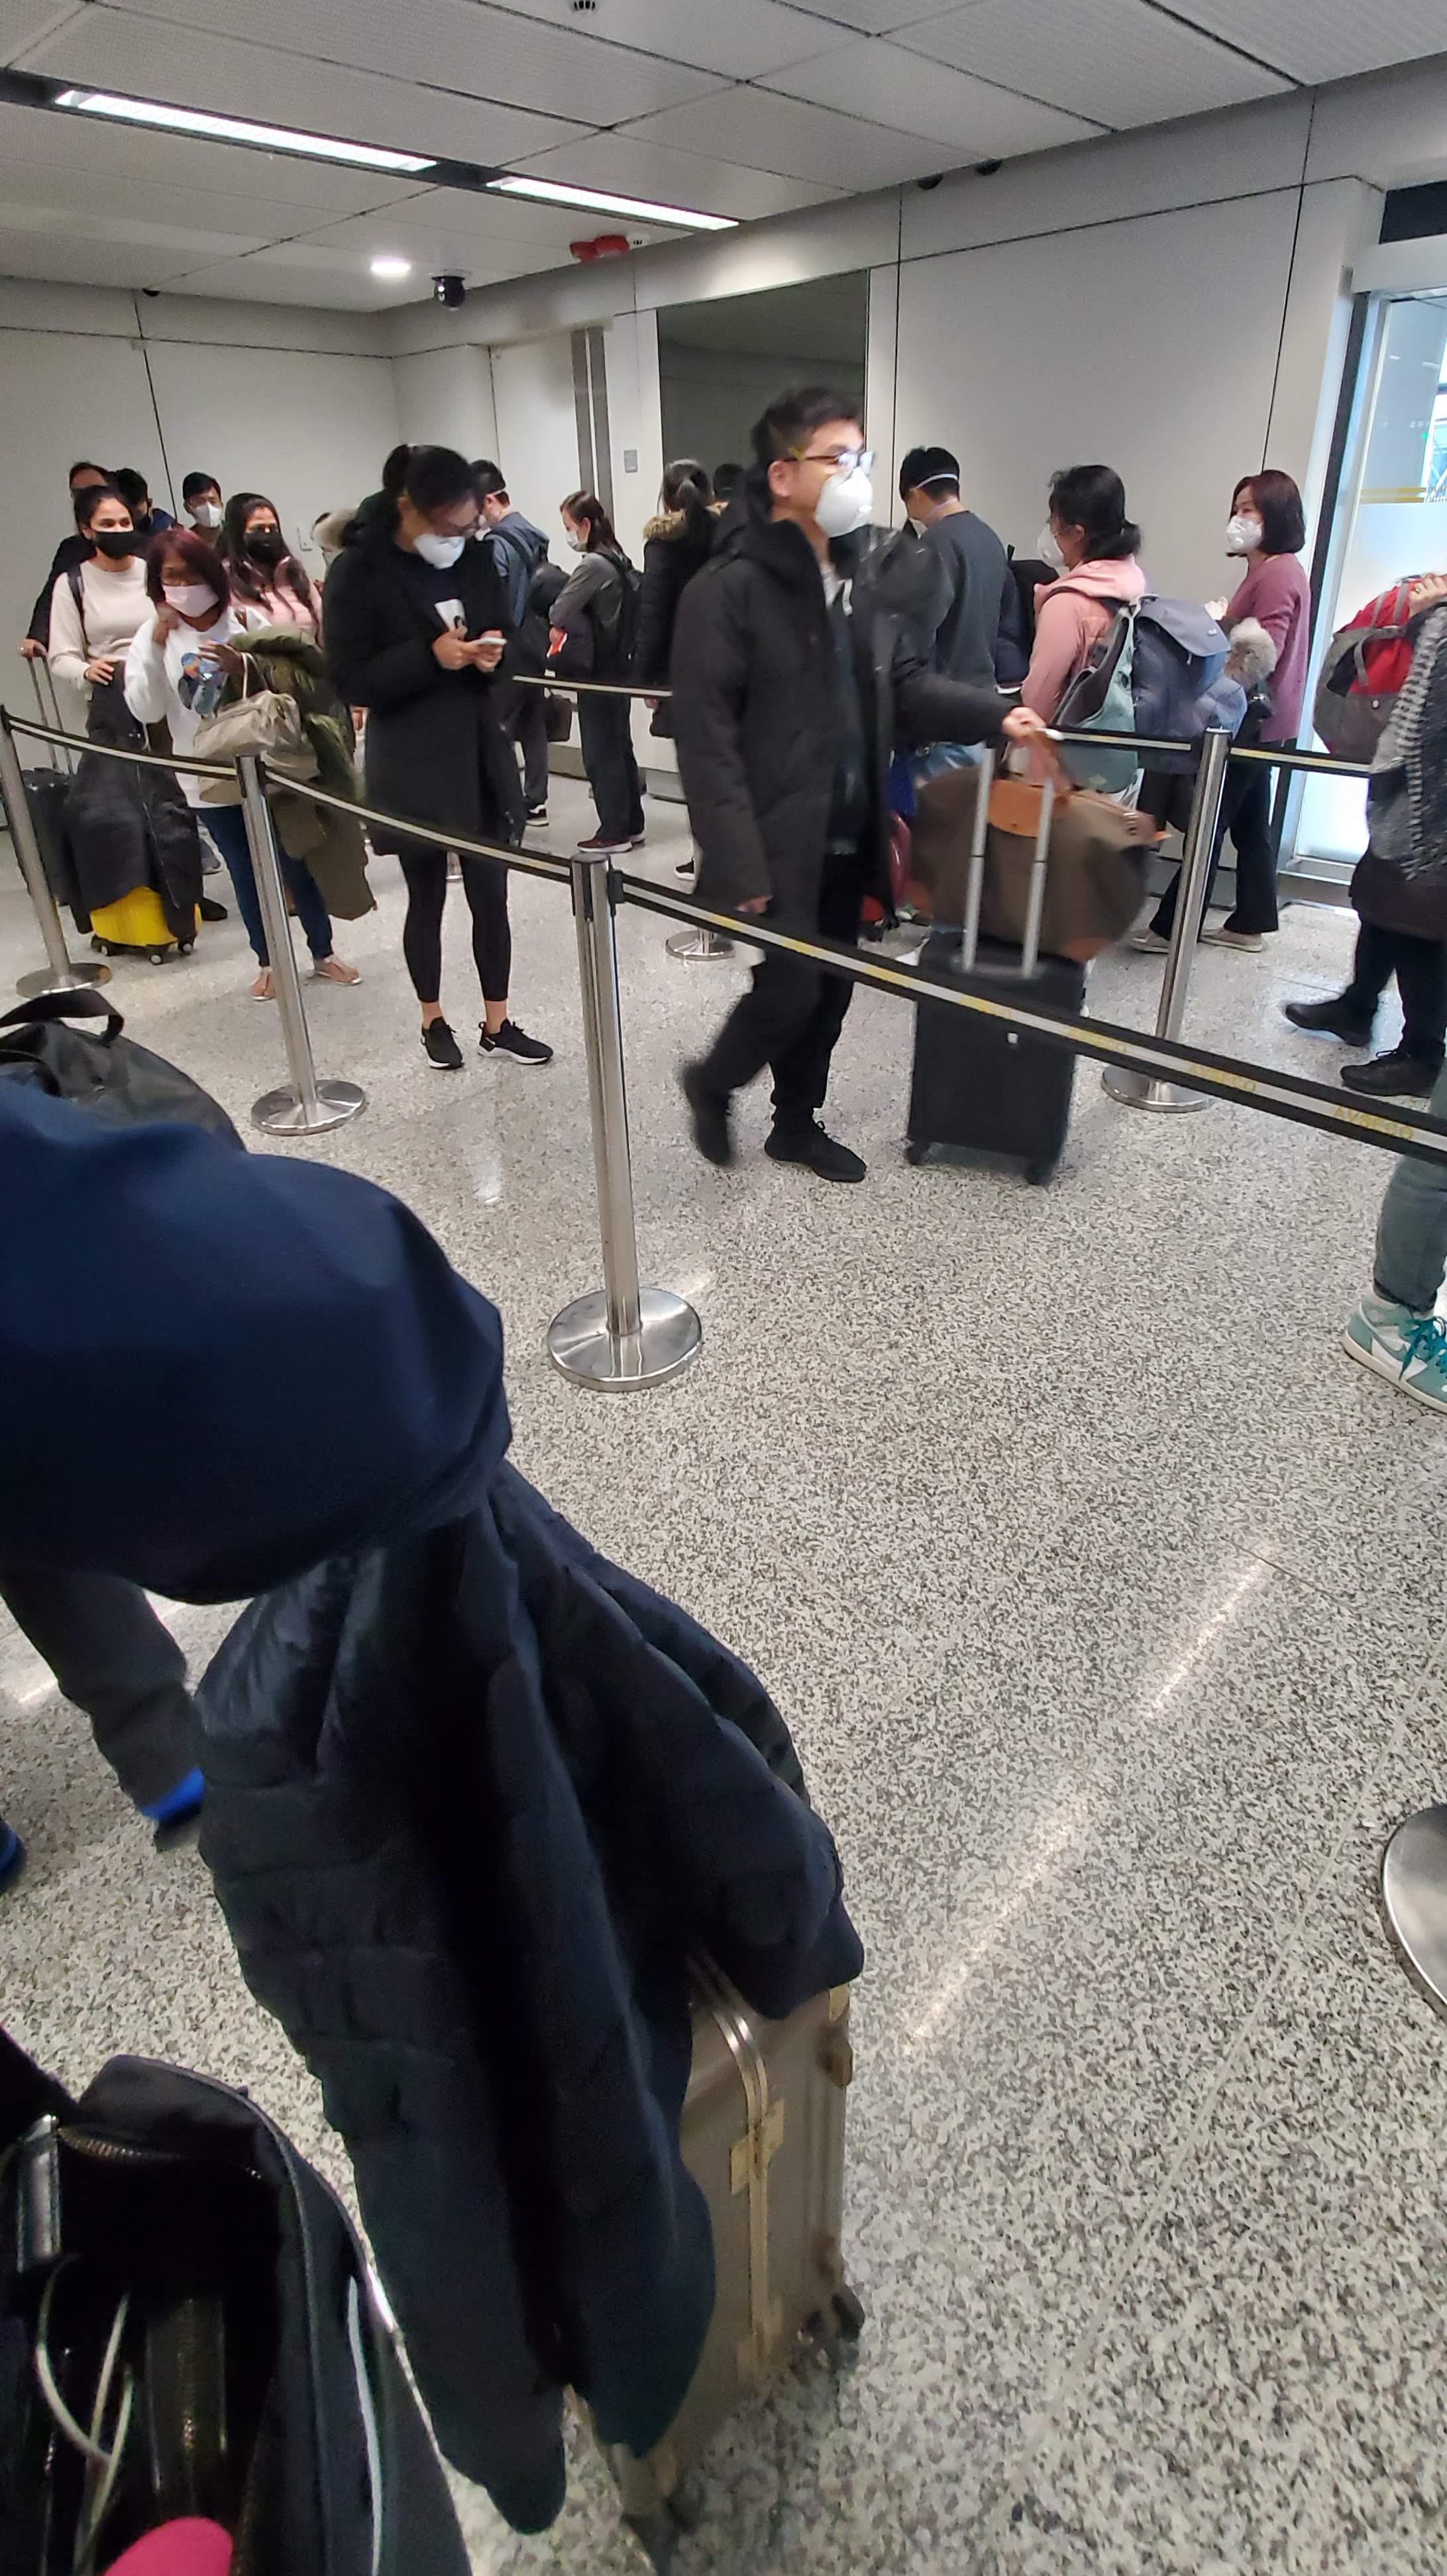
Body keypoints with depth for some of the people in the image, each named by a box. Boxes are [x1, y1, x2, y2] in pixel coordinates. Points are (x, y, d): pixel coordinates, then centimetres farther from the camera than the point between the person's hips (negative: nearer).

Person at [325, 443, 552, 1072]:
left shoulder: (476, 558, 4)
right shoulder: (358, 573, -10)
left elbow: (504, 634, 15)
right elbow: (350, 681, -13)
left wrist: (495, 653, -9)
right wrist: (431, 657, -24)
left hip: (481, 753, 4)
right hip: (412, 765, -4)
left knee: (491, 893, 5)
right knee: (426, 898, 8)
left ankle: (497, 1023, 18)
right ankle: (433, 1020, 25)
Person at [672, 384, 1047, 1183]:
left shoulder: (860, 576, 12)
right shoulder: (729, 587, -13)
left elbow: (904, 684, 15)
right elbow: (706, 736, -17)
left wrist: (996, 715, -2)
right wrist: (738, 863, -22)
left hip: (848, 836, 7)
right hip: (779, 842, -7)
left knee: (831, 989, 13)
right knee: (791, 988, -6)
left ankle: (797, 1122, 32)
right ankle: (711, 1082, 23)